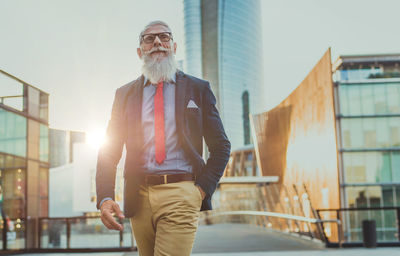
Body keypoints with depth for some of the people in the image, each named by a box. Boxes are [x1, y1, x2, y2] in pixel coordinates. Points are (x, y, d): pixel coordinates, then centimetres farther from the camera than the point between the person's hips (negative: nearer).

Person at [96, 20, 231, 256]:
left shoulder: (198, 89, 9)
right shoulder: (125, 94, 14)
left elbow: (221, 146, 9)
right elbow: (109, 151, 10)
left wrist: (203, 188, -4)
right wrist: (105, 198, -5)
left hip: (181, 195, -3)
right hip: (139, 198, 3)